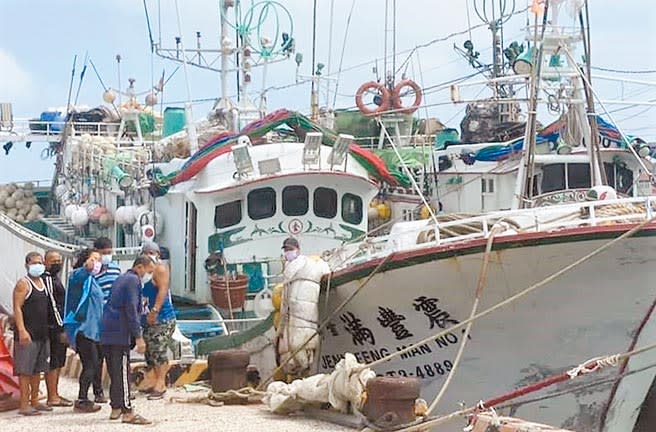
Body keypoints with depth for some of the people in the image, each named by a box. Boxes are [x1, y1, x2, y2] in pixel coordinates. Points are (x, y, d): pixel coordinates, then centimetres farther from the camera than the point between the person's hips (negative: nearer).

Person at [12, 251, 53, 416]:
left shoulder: (43, 283, 15)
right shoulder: (23, 284, -8)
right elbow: (17, 308, -15)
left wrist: (47, 330, 17)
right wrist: (22, 330, -24)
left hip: (42, 334, 8)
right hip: (28, 334, -8)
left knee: (37, 369, 13)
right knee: (25, 370, -6)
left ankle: (34, 401, 21)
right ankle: (24, 405, -6)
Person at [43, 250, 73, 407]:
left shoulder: (55, 278, 18)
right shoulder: (47, 279, -14)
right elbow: (52, 305, -19)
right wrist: (61, 329, -21)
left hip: (59, 326, 10)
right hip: (54, 328, -10)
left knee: (58, 362, 14)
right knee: (53, 363, -7)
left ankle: (55, 394, 20)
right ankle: (52, 398, -5)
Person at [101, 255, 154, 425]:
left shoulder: (121, 279, 20)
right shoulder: (133, 280, -9)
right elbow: (131, 310, -16)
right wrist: (138, 337, -17)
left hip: (108, 333, 10)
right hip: (121, 334, -10)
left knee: (114, 372, 14)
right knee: (122, 372, -9)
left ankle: (116, 408, 19)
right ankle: (127, 412, -10)